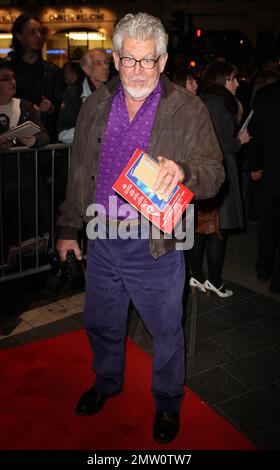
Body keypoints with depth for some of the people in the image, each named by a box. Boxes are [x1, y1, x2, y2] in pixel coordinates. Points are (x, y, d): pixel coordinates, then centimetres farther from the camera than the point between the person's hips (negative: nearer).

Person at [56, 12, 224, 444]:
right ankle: (107, 382, 50)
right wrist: (69, 228, 13)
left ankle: (168, 403, 38)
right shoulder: (95, 107, 5)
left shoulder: (188, 110, -7)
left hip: (156, 247, -4)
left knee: (166, 332, 13)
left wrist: (183, 170, -34)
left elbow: (214, 173, -12)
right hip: (102, 241, 4)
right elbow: (79, 173, 11)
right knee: (101, 324, 22)